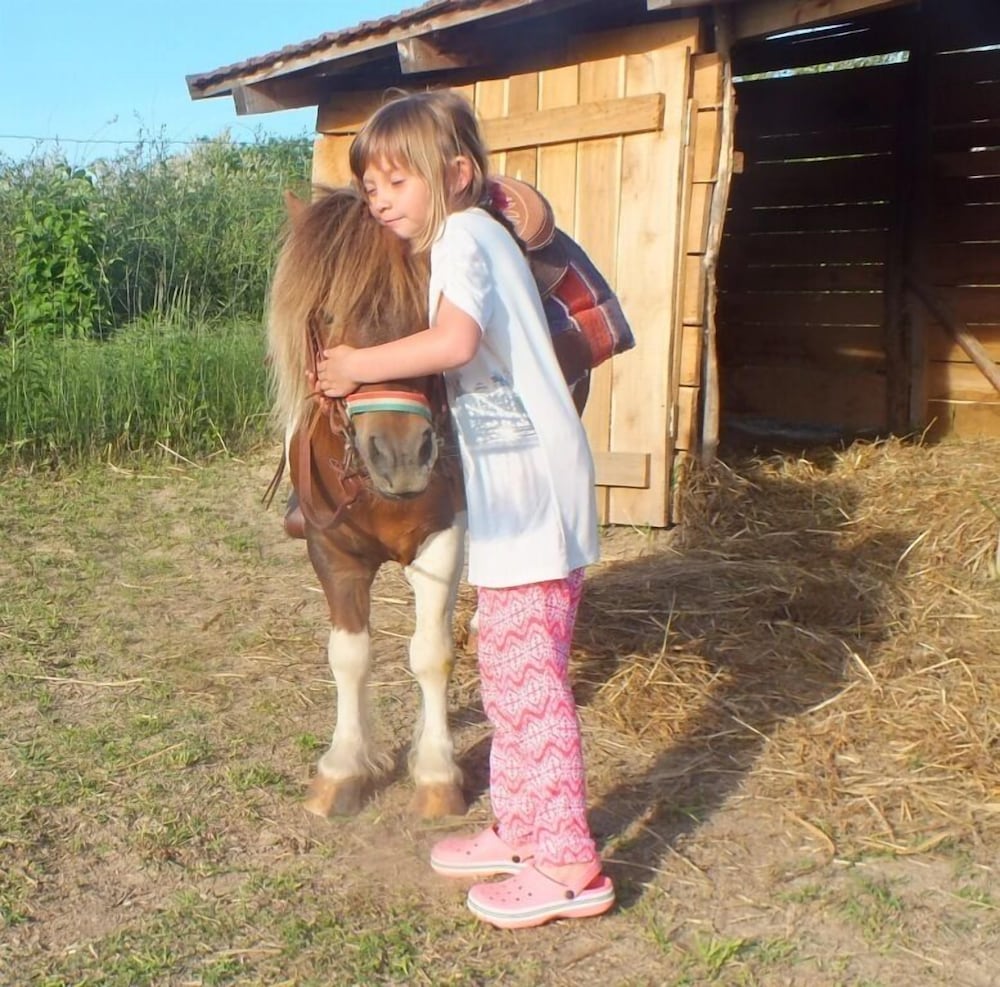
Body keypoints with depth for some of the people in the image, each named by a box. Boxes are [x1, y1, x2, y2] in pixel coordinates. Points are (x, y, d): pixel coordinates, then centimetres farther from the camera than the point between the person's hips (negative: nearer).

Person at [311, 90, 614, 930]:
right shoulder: (483, 232, 18)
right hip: (521, 488, 10)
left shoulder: (461, 236, -10)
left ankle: (569, 865, 5)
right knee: (509, 670, 15)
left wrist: (357, 366, -18)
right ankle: (519, 829, 27)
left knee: (529, 675, -5)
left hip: (530, 492, -10)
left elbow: (455, 340, -28)